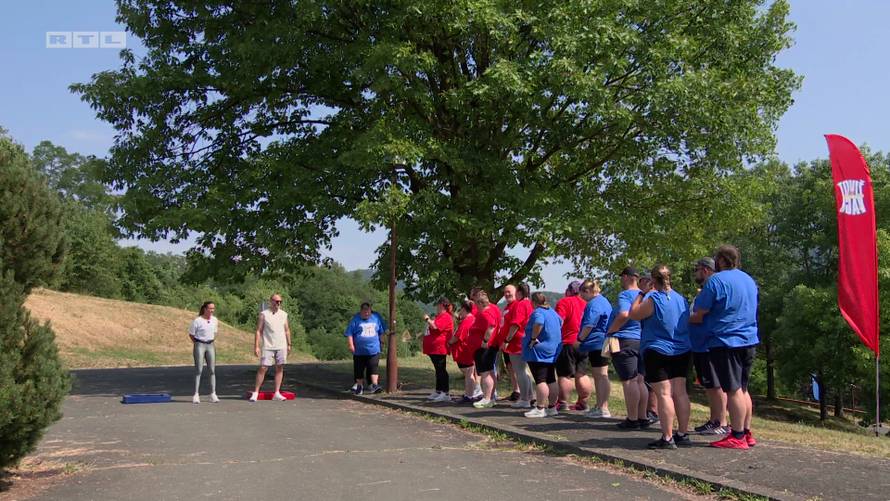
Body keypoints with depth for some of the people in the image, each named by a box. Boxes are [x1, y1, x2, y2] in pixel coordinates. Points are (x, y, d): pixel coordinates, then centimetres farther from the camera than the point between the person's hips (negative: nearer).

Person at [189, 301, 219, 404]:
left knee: (212, 370, 3)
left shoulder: (214, 320, 5)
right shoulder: (197, 321, -12)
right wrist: (197, 343, -3)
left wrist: (212, 340, 8)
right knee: (199, 370, -4)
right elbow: (191, 335, -2)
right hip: (199, 345, -5)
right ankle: (196, 395, 0)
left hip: (210, 345, 5)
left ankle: (213, 394, 8)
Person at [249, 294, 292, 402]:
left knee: (279, 368, 3)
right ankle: (255, 392, 1)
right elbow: (258, 331, -3)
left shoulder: (284, 314, 10)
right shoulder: (263, 314, -1)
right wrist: (256, 346, -9)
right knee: (263, 368, -6)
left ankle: (277, 393, 7)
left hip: (281, 346, 4)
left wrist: (289, 344, 13)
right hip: (268, 346, -4)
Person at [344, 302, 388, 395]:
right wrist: (350, 344, -12)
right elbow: (349, 333, -4)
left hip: (374, 350, 1)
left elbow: (382, 331, 18)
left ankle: (374, 384, -10)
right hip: (359, 351, -1)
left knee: (373, 367, -10)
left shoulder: (377, 317, 5)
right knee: (359, 369, 7)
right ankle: (359, 386, 21)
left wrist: (381, 341, 16)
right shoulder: (355, 319, -4)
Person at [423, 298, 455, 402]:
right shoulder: (440, 316, 22)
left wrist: (427, 319, -11)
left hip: (439, 348, -11)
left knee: (441, 370, -11)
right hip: (434, 348, 11)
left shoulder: (445, 316, -14)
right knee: (438, 370, 15)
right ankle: (438, 392, 21)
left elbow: (435, 326, -25)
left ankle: (445, 394, -12)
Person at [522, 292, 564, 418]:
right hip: (553, 352, 9)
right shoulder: (552, 312, 12)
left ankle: (540, 409, -5)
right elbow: (561, 322, 29)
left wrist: (533, 338, -25)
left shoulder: (537, 312, -15)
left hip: (538, 352, -9)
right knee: (551, 380, 12)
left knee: (540, 380, -7)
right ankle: (552, 408, 18)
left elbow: (538, 323, -37)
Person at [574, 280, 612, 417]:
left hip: (597, 343, -11)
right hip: (604, 343, 11)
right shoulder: (604, 301, 20)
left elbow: (589, 325, -20)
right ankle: (600, 406, 22)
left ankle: (603, 408, -9)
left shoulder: (594, 304, -13)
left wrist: (580, 340, -10)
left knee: (601, 375, -10)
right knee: (599, 376, 16)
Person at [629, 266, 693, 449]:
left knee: (664, 394, -7)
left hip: (658, 353, -7)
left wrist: (641, 293, 2)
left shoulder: (653, 299, -15)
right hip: (682, 352, 7)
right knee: (680, 392, 9)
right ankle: (683, 434, 14)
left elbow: (634, 314, -5)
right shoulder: (681, 299, 9)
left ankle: (667, 438, -7)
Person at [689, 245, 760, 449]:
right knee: (742, 389, 14)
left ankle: (737, 436, -1)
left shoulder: (716, 280, -11)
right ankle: (747, 433, 18)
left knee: (733, 390, -4)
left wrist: (686, 320, 10)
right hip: (749, 341, 8)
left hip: (725, 342, -8)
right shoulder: (750, 280, 14)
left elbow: (699, 315, -11)